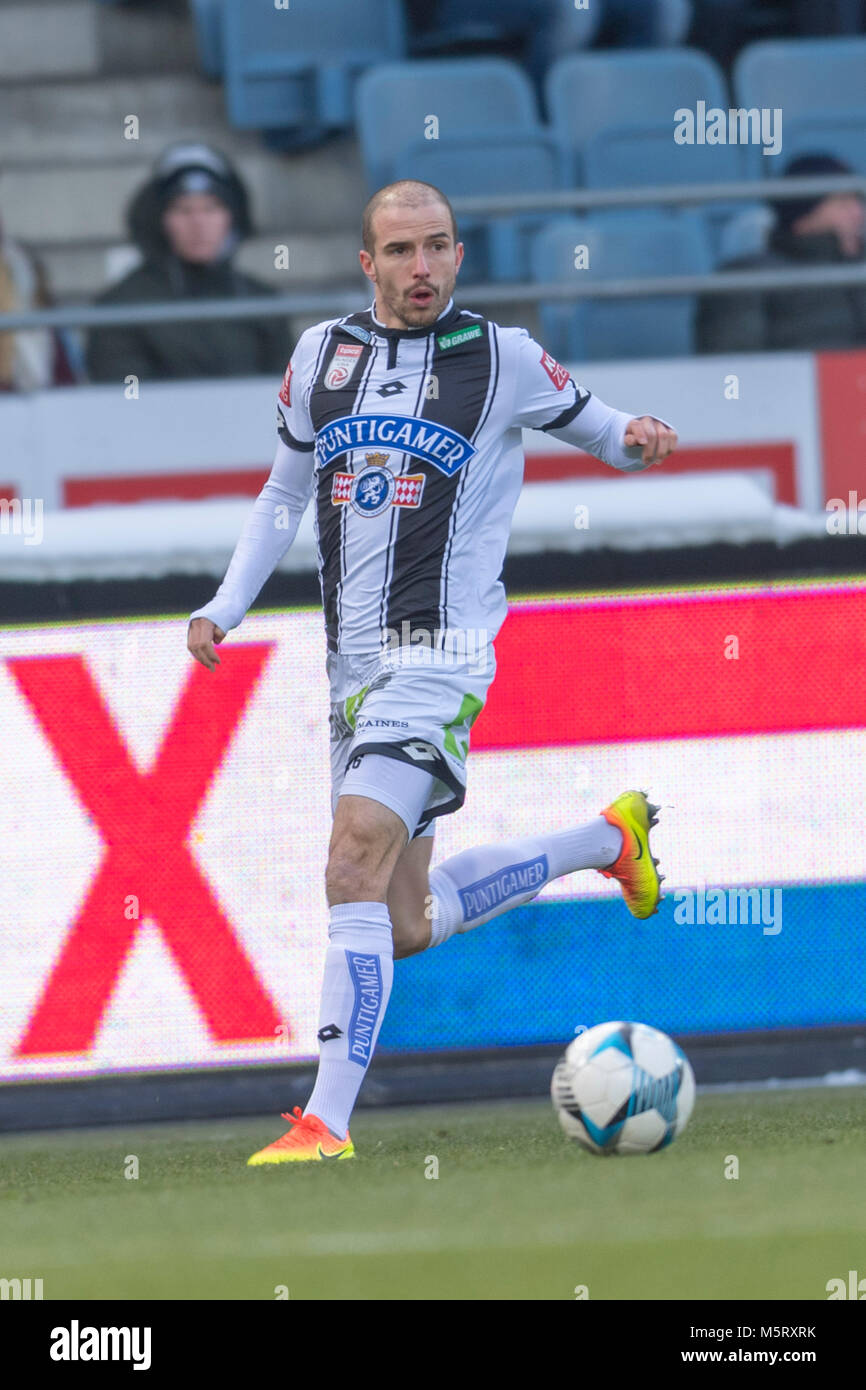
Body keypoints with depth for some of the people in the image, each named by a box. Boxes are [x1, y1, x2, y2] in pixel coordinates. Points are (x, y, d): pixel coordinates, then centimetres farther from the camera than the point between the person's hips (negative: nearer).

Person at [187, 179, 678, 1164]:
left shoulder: (501, 358, -1)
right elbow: (284, 494, 21)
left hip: (436, 656, -6)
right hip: (353, 666, 6)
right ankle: (607, 841, 33)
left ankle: (327, 1120, -24)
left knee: (355, 866, -23)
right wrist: (224, 608, 11)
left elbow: (594, 428, 13)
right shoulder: (323, 354, 11)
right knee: (407, 927, 11)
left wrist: (637, 440, -11)